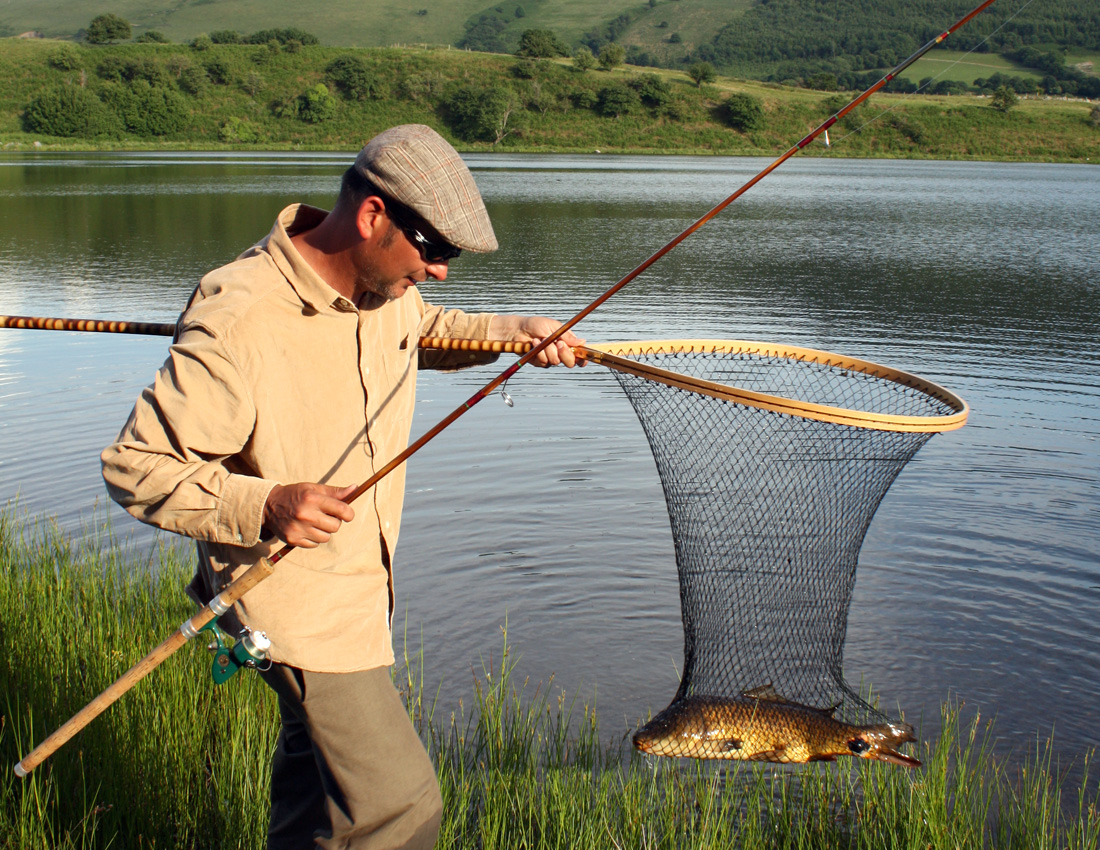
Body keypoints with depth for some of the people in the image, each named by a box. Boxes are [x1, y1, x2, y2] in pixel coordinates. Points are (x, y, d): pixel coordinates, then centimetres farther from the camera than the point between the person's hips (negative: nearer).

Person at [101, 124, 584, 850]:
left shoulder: (382, 286, -3)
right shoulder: (239, 321, -29)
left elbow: (419, 329, 22)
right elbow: (134, 466, -23)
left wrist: (512, 331, 3)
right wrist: (264, 506, -37)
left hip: (359, 576, 9)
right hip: (296, 595, -9)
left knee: (320, 757, 27)